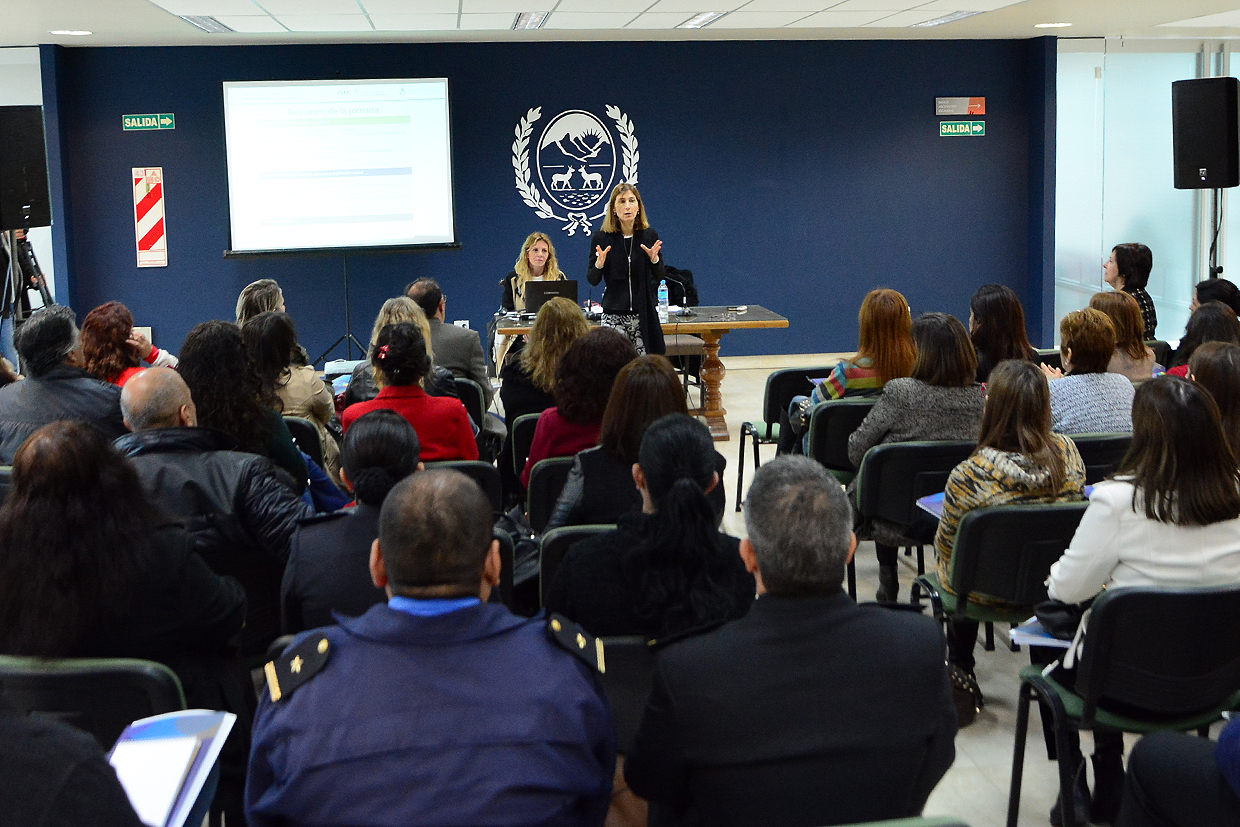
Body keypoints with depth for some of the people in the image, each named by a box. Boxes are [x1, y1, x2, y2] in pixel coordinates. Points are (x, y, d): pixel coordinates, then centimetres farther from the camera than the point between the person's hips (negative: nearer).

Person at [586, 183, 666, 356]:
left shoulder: (649, 236, 4)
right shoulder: (602, 238, 0)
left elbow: (660, 277, 7)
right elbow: (592, 280, 3)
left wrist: (654, 259, -12)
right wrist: (599, 264, -17)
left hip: (643, 314, 1)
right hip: (613, 314, -1)